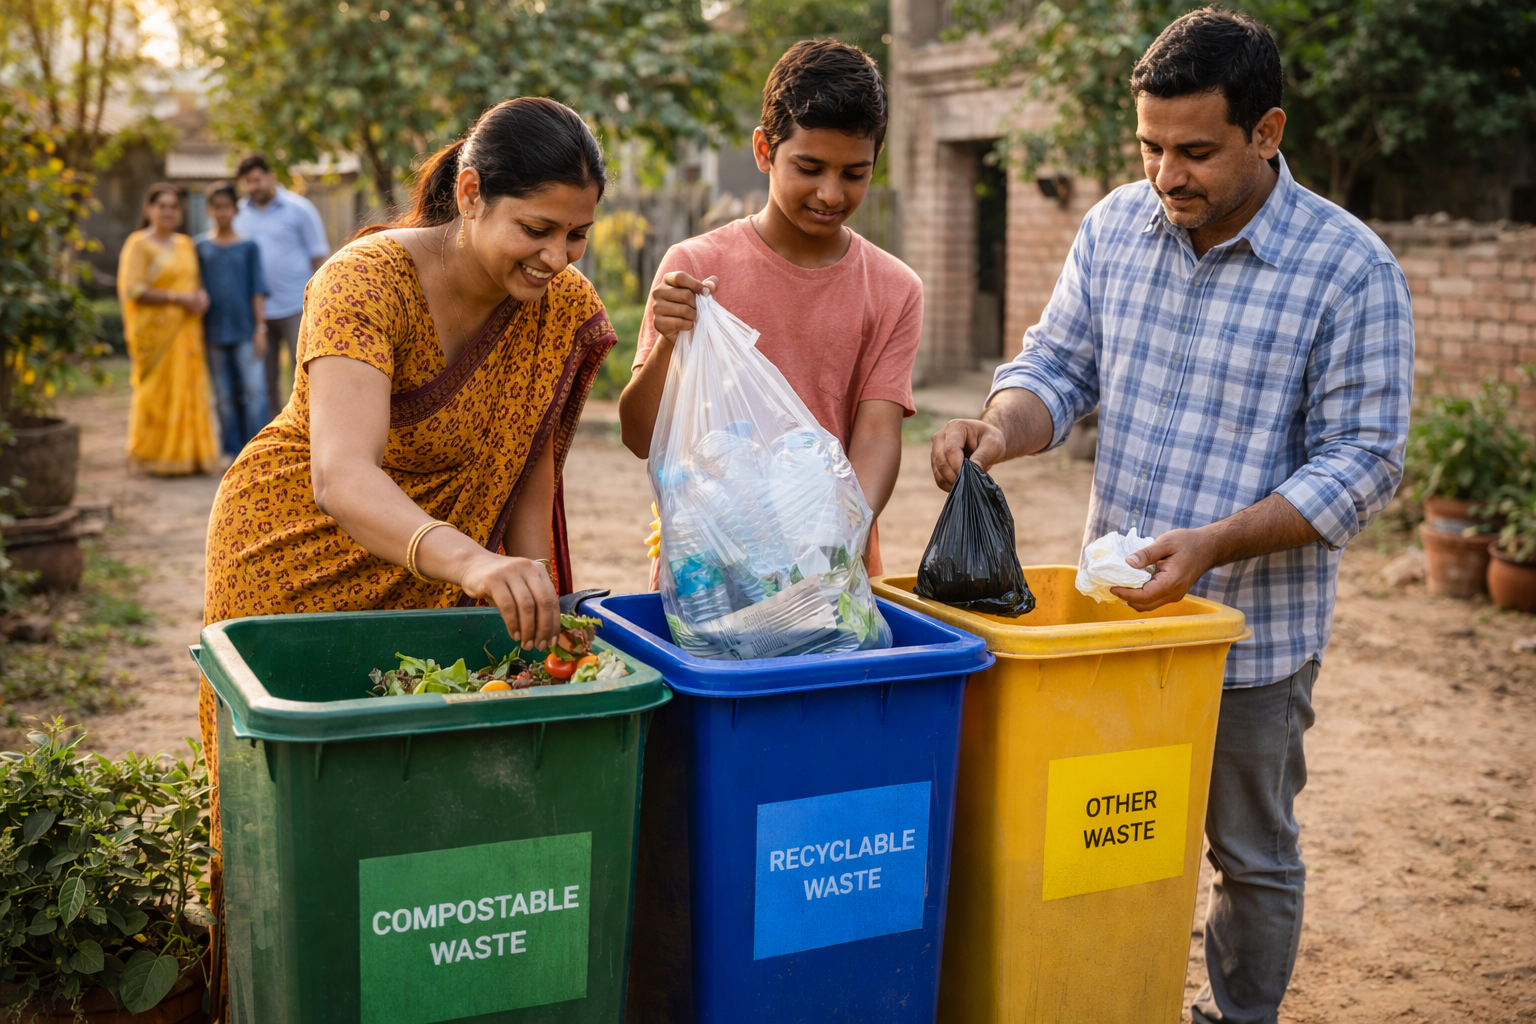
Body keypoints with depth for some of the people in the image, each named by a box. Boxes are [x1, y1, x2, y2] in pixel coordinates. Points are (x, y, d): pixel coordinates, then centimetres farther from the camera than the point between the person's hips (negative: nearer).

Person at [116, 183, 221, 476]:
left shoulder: (185, 244, 17)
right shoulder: (139, 244, -4)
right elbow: (132, 289, -12)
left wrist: (201, 295, 1)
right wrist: (177, 298, -16)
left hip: (186, 330, 6)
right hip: (156, 330, -6)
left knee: (190, 391, 5)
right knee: (158, 393, -6)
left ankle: (188, 455, 13)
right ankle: (157, 459, 1)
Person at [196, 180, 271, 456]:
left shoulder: (248, 246, 3)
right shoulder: (201, 247, 7)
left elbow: (257, 289, 2)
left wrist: (260, 328, -3)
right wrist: (199, 330, 6)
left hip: (245, 330, -2)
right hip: (215, 332, 2)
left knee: (253, 391, -6)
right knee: (224, 396, 7)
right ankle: (232, 450, 14)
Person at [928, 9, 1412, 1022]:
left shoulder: (1352, 271, -13)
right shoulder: (1115, 226, 1)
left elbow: (1361, 459, -14)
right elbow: (1059, 364, 6)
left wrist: (1212, 544, -26)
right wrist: (1001, 427, -17)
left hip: (1253, 626, -3)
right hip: (1111, 603, 4)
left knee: (1252, 855, 14)